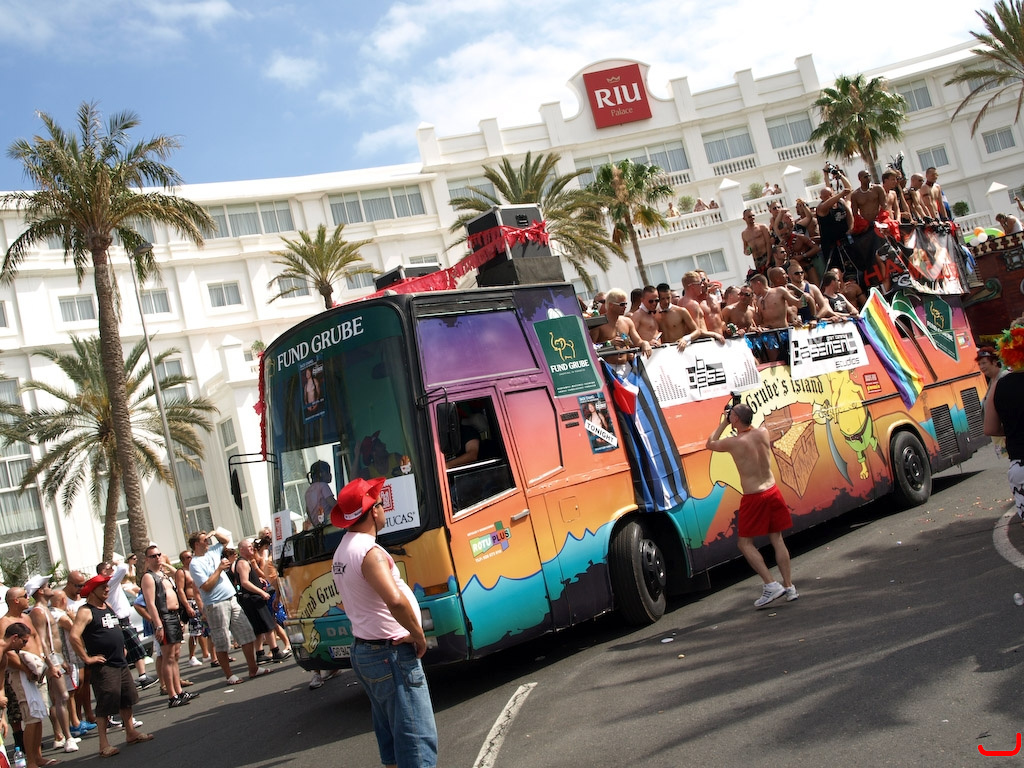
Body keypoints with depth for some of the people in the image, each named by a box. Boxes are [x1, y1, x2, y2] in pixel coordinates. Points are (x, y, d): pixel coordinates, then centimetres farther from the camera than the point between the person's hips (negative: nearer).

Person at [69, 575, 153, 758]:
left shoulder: (107, 606, 13)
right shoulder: (86, 611, -13)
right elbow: (74, 636, -26)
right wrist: (87, 658, -21)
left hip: (121, 662, 9)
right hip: (103, 666, -8)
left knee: (127, 699, 16)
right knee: (105, 706, -4)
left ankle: (131, 733, 28)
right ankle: (104, 744, 2)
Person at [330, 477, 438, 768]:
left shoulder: (341, 552, 10)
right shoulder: (369, 552, -20)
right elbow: (396, 600, -35)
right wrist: (419, 635, -20)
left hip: (362, 650, 10)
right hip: (391, 655, -10)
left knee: (389, 733, 18)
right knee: (418, 737, -8)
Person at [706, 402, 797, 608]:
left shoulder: (733, 443, -15)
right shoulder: (763, 433, -2)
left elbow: (709, 444, 5)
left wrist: (723, 423, 10)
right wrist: (743, 415, 18)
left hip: (753, 498, -5)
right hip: (772, 492, 6)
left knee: (745, 543, 6)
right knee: (777, 539, 14)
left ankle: (771, 585, -3)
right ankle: (789, 587, 16)